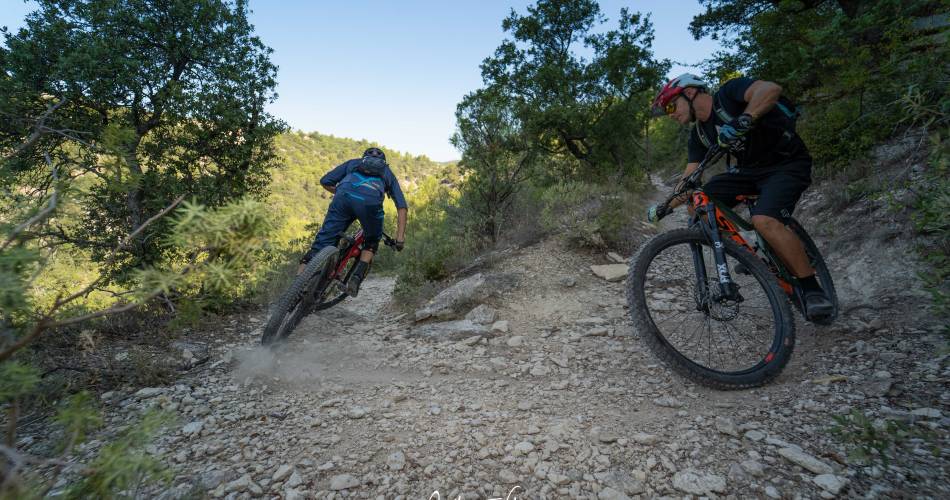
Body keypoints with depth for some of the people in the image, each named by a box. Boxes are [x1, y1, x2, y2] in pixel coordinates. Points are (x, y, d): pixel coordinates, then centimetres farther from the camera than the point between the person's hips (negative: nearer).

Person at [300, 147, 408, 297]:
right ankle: (356, 278, 8)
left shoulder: (353, 162, 39)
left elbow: (325, 181, 27)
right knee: (372, 242, 25)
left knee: (323, 241, 8)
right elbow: (402, 207, 25)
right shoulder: (387, 172, 38)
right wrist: (400, 236, 22)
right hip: (370, 202, 0)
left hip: (344, 198, 1)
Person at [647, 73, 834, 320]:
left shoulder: (728, 93, -13)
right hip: (749, 169, 7)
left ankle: (812, 289, -14)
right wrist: (663, 208, -8)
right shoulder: (699, 134, 5)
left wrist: (742, 121, -47)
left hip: (787, 164, -7)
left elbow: (771, 89, -33)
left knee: (764, 220, -31)